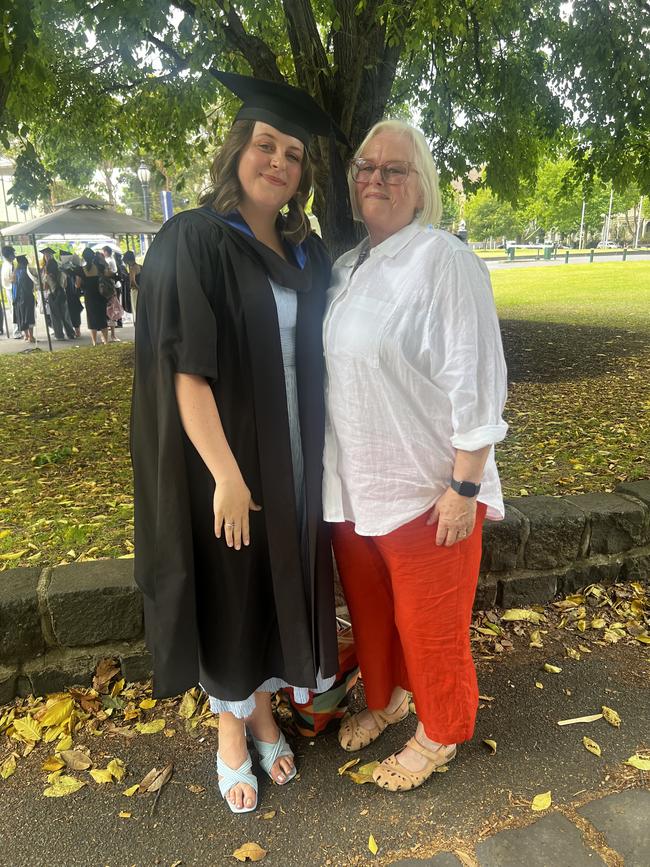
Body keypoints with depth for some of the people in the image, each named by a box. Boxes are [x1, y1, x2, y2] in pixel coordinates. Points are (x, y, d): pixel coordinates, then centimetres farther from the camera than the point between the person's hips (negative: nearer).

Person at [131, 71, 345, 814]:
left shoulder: (306, 251, 8)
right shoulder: (193, 242, -9)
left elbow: (319, 356, 12)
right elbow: (185, 369, -16)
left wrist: (322, 454, 6)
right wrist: (227, 475, -19)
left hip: (295, 463, 5)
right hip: (229, 461, -5)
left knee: (279, 586, 16)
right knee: (230, 594, 10)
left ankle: (263, 715, 39)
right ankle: (230, 734, 34)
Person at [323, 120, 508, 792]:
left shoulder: (442, 260, -13)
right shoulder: (345, 267, 9)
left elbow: (473, 380, -16)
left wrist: (465, 486, -17)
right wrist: (336, 476, 15)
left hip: (425, 487, -6)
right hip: (351, 484, 7)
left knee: (428, 623, 11)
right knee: (368, 609, 22)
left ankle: (439, 734, 37)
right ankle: (384, 698, 48)